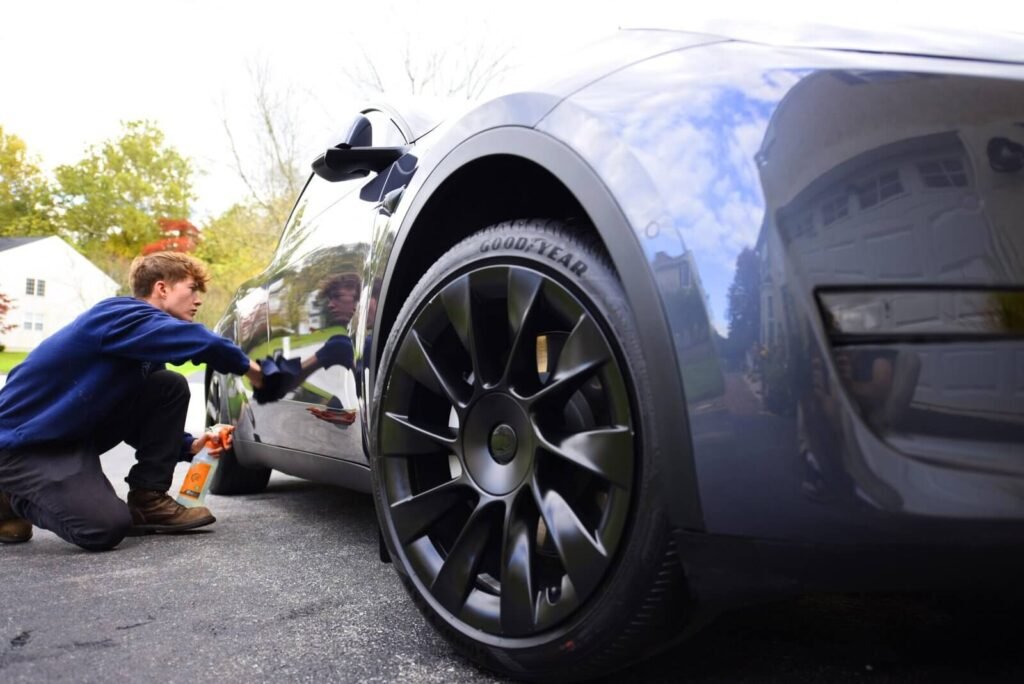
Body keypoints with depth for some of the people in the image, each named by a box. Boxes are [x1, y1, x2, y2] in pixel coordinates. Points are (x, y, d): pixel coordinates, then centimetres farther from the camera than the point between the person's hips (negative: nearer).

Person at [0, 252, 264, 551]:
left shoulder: (141, 339, 10)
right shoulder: (122, 315, -20)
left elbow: (140, 417, 18)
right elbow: (202, 342, -33)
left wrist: (189, 445, 2)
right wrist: (245, 365, -13)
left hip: (76, 434, 9)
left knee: (170, 387, -2)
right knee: (106, 526, -27)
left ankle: (147, 502, 1)